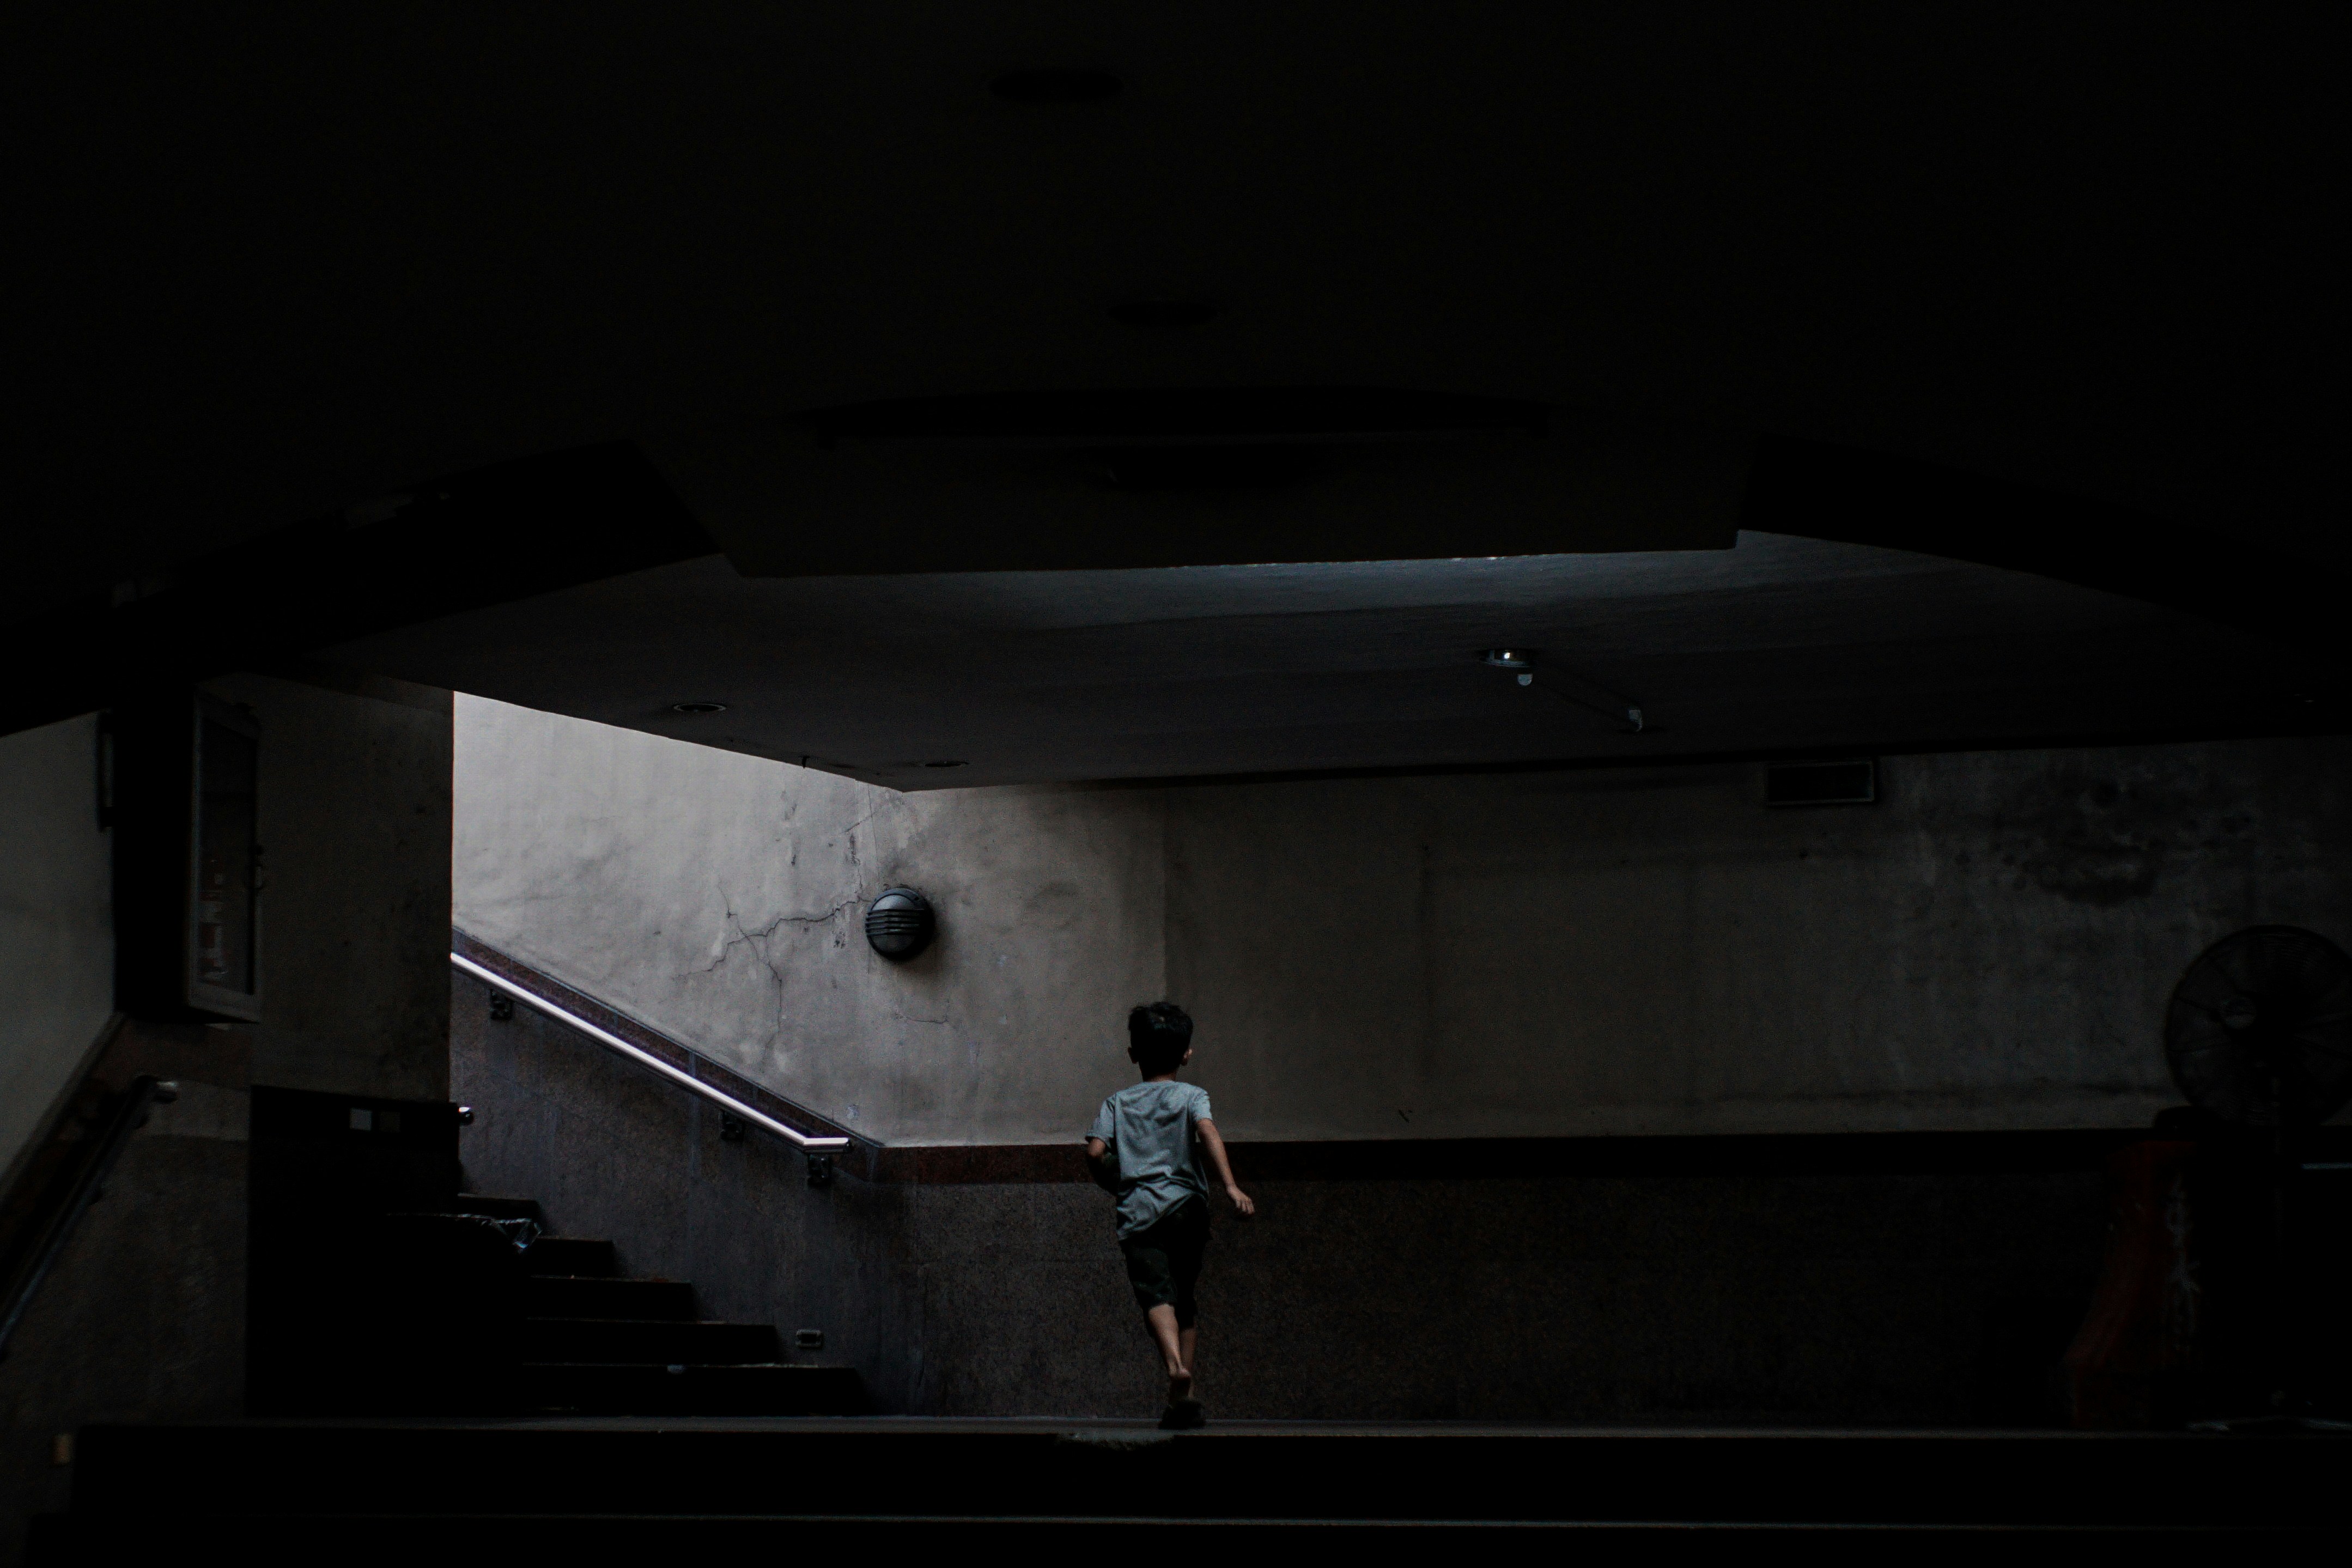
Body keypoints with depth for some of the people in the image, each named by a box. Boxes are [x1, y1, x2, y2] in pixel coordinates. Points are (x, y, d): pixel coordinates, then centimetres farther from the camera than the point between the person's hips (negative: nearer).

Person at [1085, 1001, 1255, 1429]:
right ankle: (1182, 1398, 10)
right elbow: (1208, 1131, -12)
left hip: (1138, 1213, -1)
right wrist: (1230, 1186, -22)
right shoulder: (1191, 1096, 9)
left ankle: (1176, 1366, -43)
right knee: (1184, 1301, 15)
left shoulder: (1116, 1104, 13)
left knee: (1157, 1296, -17)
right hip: (1187, 1207, 1)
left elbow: (1096, 1152, -1)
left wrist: (1116, 1184, 19)